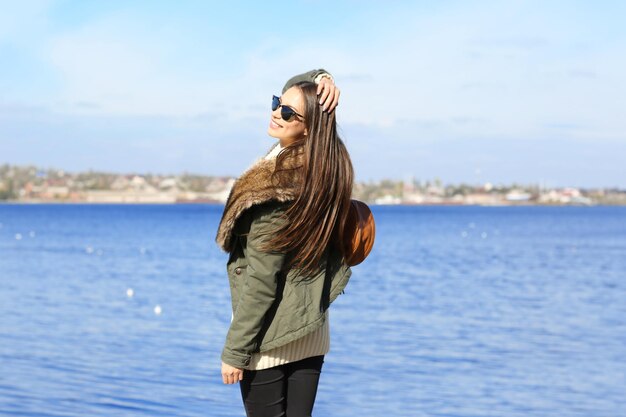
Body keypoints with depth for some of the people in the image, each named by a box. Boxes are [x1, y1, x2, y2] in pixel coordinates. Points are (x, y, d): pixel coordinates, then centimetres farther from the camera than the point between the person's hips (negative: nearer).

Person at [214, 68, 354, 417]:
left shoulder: (274, 187, -23)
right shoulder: (323, 165, 0)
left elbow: (261, 280, -21)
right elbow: (298, 89, 19)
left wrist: (235, 351, -15)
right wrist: (322, 79, -4)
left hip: (269, 340, -8)